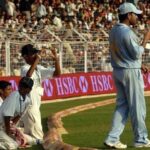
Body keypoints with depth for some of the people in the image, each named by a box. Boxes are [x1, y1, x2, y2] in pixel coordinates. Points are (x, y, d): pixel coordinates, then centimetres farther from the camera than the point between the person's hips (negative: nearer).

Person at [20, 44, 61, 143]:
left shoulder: (39, 69, 11)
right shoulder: (25, 68, -12)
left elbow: (57, 73, 10)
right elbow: (28, 75, -37)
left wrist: (56, 59, -4)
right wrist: (37, 60, -32)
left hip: (36, 102, 9)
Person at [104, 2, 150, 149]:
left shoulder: (113, 31, 9)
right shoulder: (127, 33, -20)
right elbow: (137, 54, -17)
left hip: (118, 71, 9)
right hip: (131, 72, -9)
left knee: (122, 106, 11)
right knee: (137, 107, 3)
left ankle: (112, 138, 4)